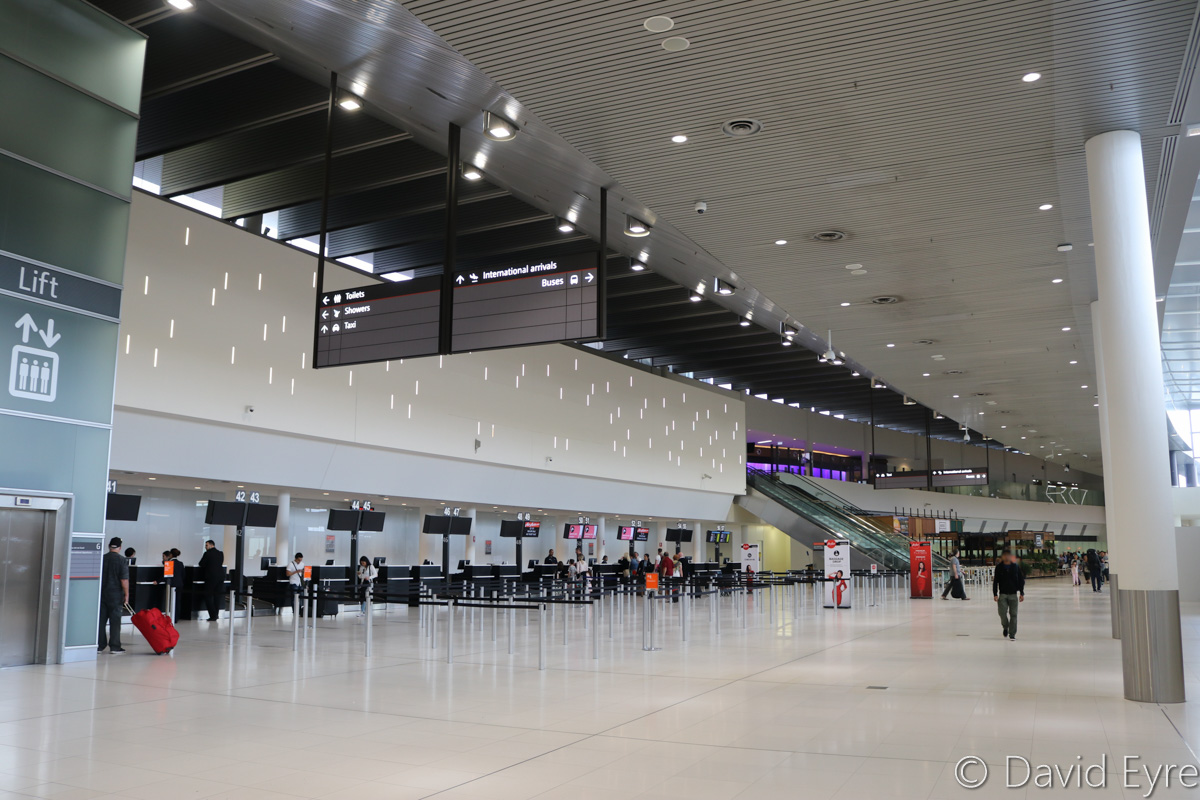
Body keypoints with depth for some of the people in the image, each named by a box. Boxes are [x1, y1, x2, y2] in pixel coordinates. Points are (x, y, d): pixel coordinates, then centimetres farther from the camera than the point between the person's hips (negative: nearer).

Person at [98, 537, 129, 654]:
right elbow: (124, 579, -13)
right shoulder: (122, 560, -9)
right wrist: (126, 594, -5)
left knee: (100, 620, 10)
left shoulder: (101, 559, 2)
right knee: (115, 620, 1)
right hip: (115, 594, -4)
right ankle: (114, 647, 2)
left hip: (101, 593, 4)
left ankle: (99, 645, 12)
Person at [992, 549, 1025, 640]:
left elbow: (1021, 580, 6)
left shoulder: (1016, 566, 3)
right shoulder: (999, 567, 1)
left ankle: (1012, 634, 7)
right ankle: (1005, 627, 21)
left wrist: (1022, 593, 2)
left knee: (1013, 614, -1)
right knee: (1002, 612, -8)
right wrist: (995, 594, -3)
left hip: (1013, 594, 0)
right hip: (1002, 594, 0)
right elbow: (995, 581, 2)